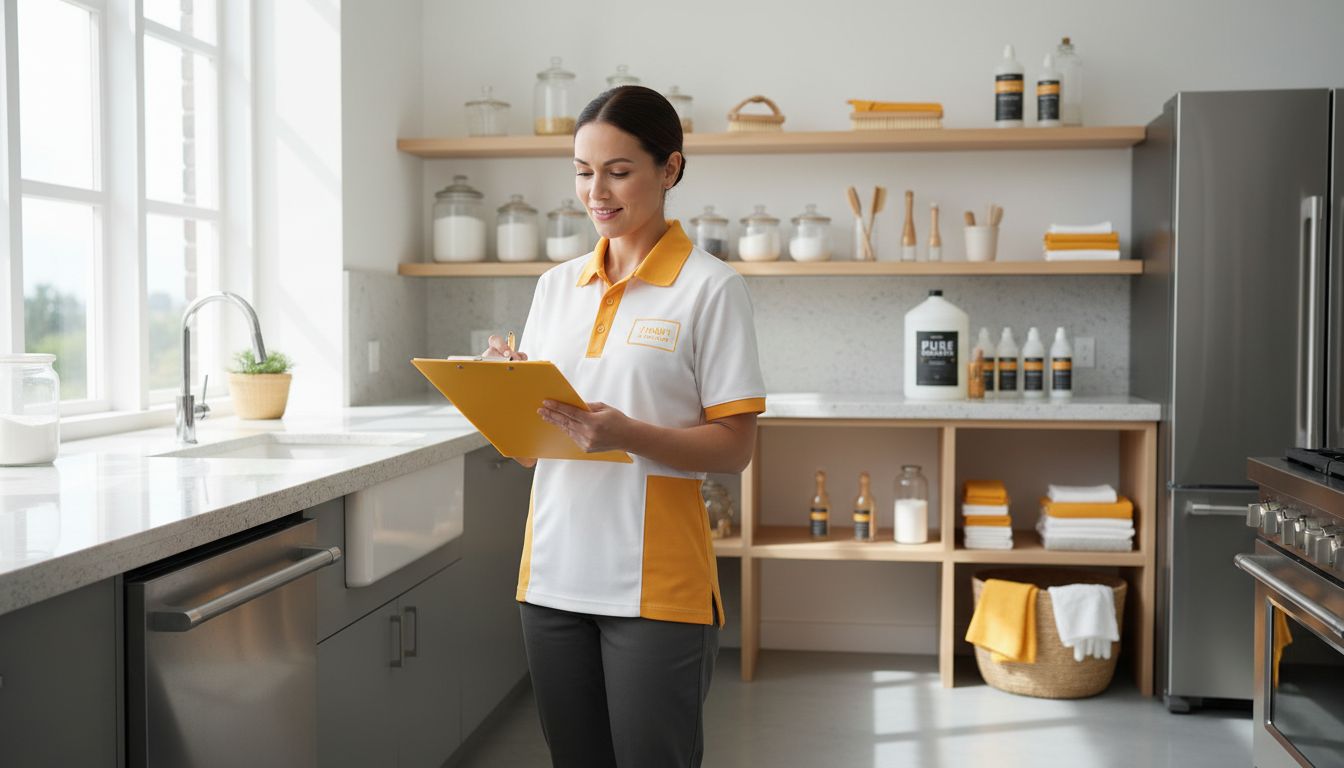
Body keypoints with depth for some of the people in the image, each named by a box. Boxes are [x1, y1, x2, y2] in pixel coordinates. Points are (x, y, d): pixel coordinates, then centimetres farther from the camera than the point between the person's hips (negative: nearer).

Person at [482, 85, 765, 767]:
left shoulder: (710, 288, -6)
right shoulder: (556, 285, 10)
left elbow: (734, 448, -9)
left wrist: (626, 435, -24)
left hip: (654, 582, -5)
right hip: (553, 573, 5)